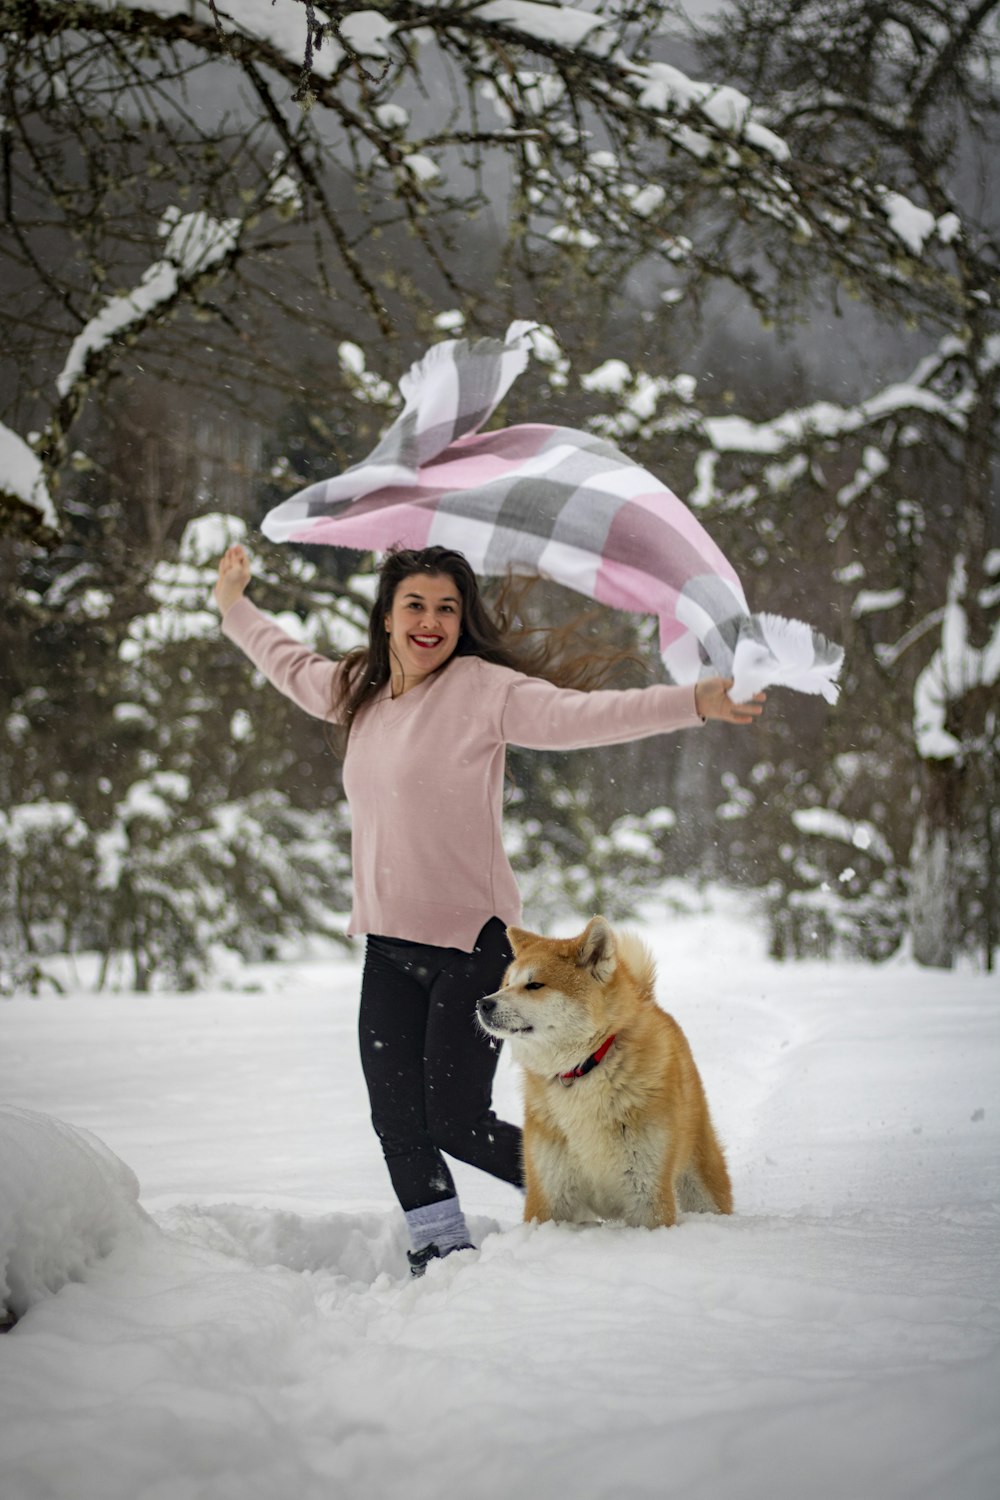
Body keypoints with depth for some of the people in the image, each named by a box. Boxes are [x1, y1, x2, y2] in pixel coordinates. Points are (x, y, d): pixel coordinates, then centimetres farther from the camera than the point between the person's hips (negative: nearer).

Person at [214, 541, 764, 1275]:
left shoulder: (484, 689, -11)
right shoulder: (358, 691, 10)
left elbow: (580, 715, -23)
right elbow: (293, 665, 31)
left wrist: (692, 702, -37)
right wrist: (236, 607, 44)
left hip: (472, 944, -6)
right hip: (389, 945, 7)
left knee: (458, 1121, -5)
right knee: (397, 1119, 5)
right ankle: (442, 1249, 21)